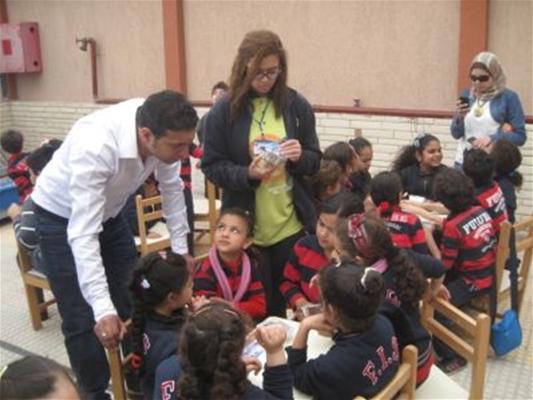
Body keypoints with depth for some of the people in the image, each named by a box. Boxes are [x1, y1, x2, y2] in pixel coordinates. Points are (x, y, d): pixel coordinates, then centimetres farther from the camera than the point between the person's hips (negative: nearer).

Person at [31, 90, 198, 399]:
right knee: (85, 320, -4)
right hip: (63, 217, -6)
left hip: (109, 212, 6)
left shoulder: (162, 133, -23)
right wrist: (103, 310, -47)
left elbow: (172, 188, -5)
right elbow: (84, 234, -43)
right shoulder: (95, 146, -41)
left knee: (133, 302, 12)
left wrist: (181, 248, -2)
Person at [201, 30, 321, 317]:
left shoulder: (296, 105, 0)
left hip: (291, 225, 2)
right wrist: (247, 174, -22)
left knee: (290, 302, 14)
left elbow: (315, 162, 7)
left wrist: (300, 157, -16)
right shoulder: (224, 110, -6)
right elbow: (211, 166, -4)